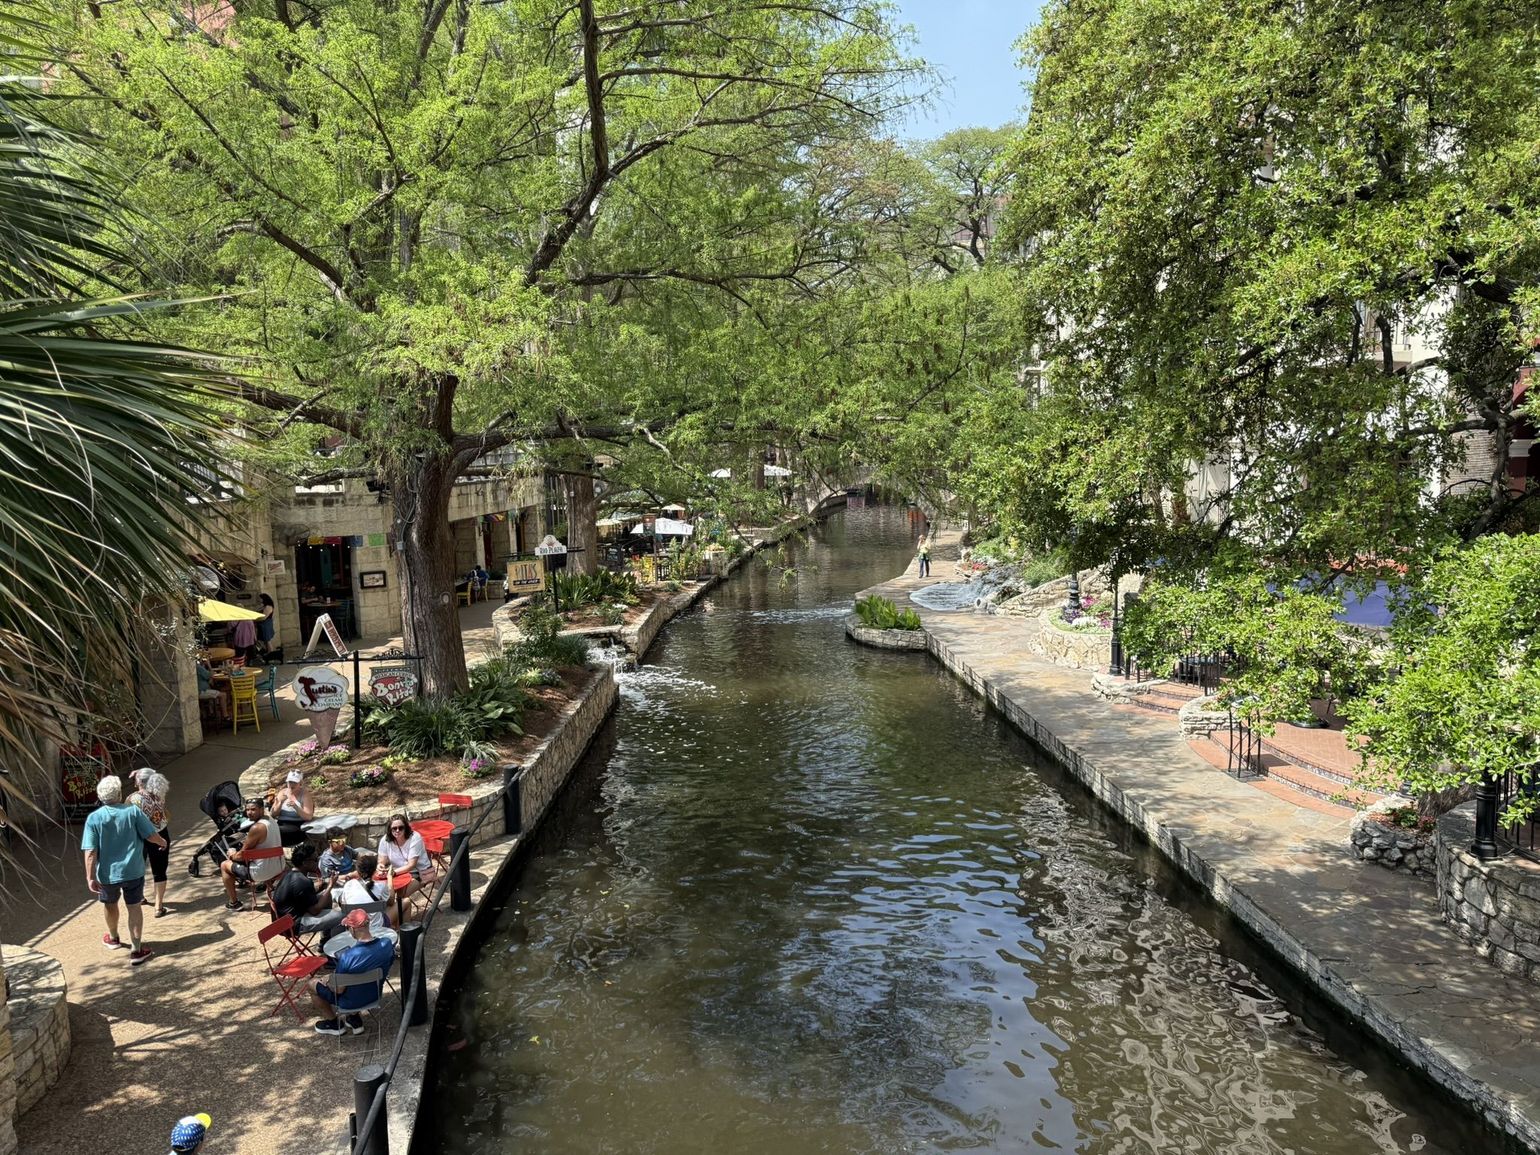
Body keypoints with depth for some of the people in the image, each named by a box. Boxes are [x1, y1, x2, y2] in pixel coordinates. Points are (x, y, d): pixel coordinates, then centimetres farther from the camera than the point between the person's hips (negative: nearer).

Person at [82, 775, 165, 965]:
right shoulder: (133, 812, -12)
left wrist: (90, 877, -10)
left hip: (107, 873, 1)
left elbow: (91, 852, -14)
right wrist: (162, 842, 14)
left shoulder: (94, 818, -11)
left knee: (109, 904, 25)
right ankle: (136, 950, 6)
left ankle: (113, 939, 47)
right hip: (133, 871, -1)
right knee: (134, 907, 8)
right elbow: (151, 836, -8)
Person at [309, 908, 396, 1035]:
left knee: (313, 984, 18)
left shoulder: (346, 957, -35)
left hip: (350, 1003, -5)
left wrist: (327, 980, 0)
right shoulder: (387, 945, -21)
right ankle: (355, 1020, 30)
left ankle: (334, 1023, 31)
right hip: (375, 996, 5)